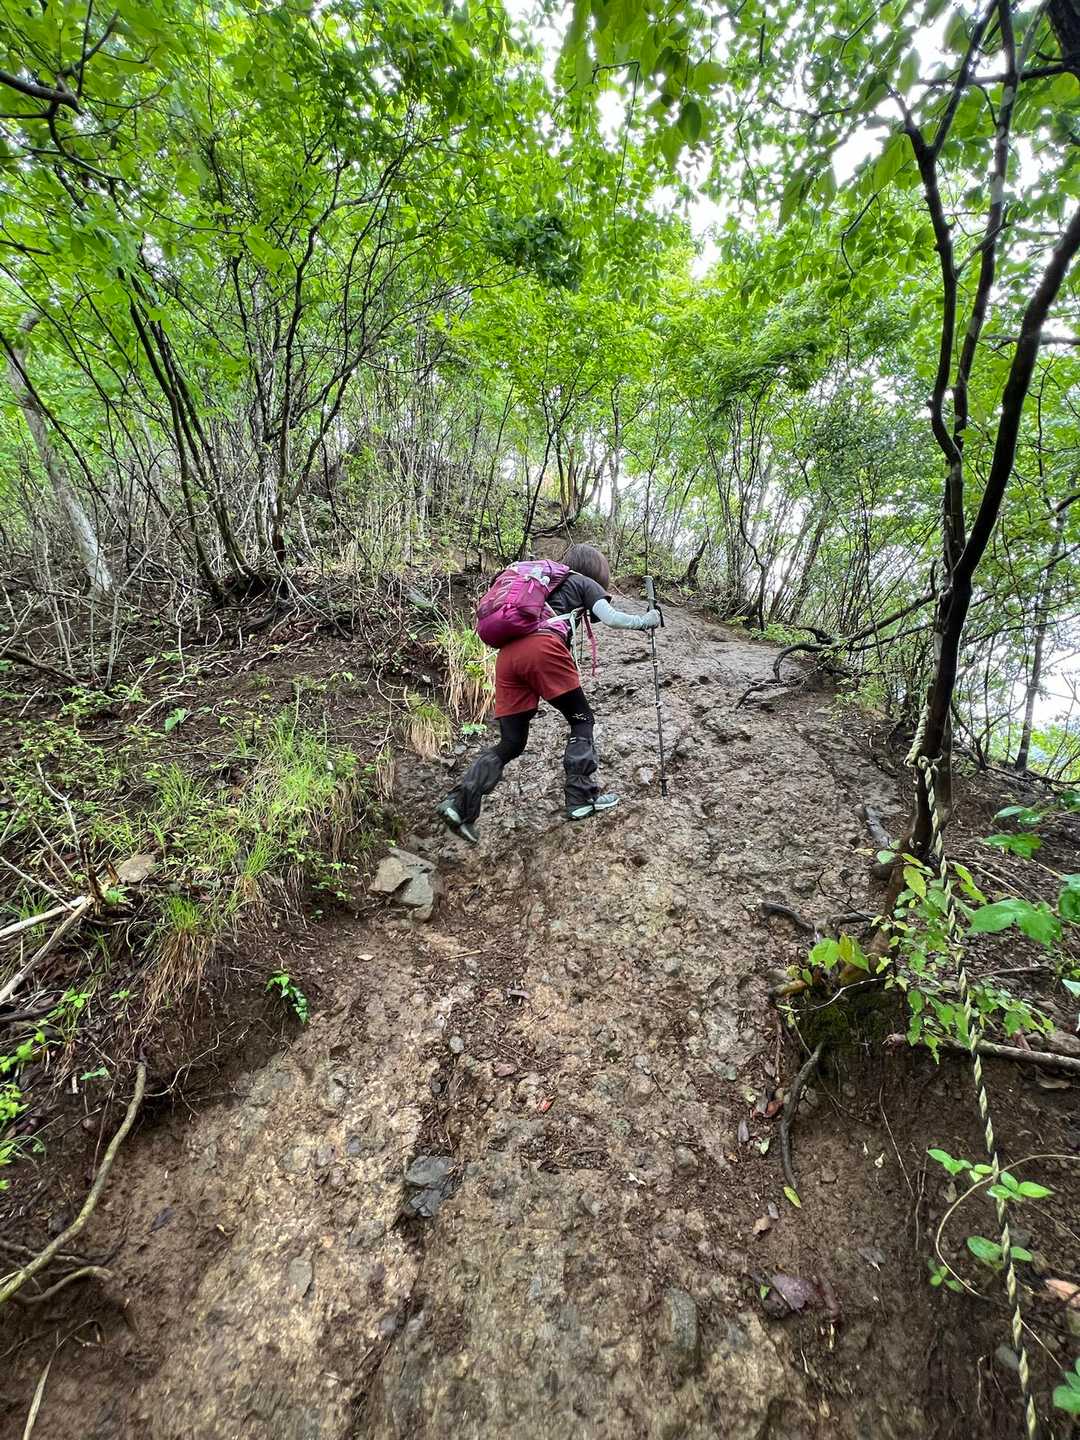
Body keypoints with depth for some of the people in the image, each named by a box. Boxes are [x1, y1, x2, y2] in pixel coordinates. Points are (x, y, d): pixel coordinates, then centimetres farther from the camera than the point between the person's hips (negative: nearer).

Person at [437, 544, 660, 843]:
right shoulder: (585, 583, 21)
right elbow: (611, 618, 8)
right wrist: (645, 620, 23)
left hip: (507, 654, 6)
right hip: (543, 648, -6)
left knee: (512, 743, 7)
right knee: (581, 720, 10)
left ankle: (459, 804, -5)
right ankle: (582, 799, 3)